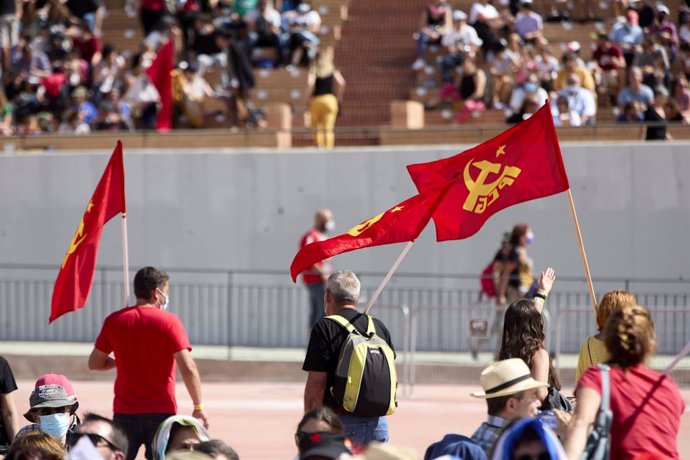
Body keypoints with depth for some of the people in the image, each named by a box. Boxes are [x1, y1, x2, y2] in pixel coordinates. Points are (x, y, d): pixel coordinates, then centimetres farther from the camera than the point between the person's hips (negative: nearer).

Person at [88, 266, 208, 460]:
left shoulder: (114, 321, 2)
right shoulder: (169, 322, -7)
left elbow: (95, 363, 8)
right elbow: (188, 368, -13)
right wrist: (198, 407, -6)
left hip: (125, 411, 3)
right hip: (161, 412, -3)